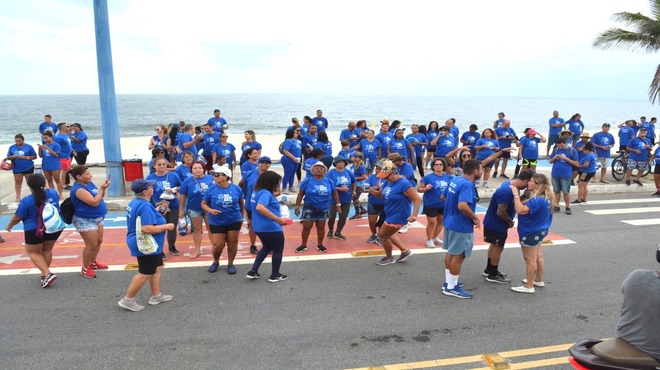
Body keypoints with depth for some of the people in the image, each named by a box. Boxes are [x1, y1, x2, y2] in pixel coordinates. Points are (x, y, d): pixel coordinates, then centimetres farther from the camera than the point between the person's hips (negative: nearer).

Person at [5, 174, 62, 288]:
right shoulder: (53, 193, -6)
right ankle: (45, 273, 28)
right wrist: (44, 188, 31)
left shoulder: (26, 201, -18)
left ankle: (47, 274, -3)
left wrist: (9, 226, 12)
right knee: (47, 250, 21)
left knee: (32, 252, 13)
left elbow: (17, 218, -7)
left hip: (35, 231, -5)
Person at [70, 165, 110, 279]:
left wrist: (103, 188, -4)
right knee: (91, 245, -4)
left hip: (97, 218, 10)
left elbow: (100, 196, 15)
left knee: (99, 242, 19)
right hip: (85, 221, -10)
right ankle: (85, 268, 14)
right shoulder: (78, 189, -24)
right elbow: (94, 202, -28)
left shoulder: (89, 184, 3)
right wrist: (101, 188, -19)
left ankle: (93, 262, 38)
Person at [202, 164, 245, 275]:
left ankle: (230, 264, 27)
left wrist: (241, 217, 15)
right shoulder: (211, 189, -9)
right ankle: (216, 262, 29)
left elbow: (242, 204, 9)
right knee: (218, 245, 0)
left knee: (232, 243, 8)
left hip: (234, 221, 1)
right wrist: (210, 210, -20)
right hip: (216, 222, -1)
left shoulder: (236, 189, -7)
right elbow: (203, 204, 0)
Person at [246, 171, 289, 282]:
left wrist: (276, 195, 6)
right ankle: (275, 275, 24)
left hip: (261, 227, 9)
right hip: (271, 228, -9)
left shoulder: (258, 191, 8)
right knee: (278, 250, 12)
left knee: (267, 248, 28)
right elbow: (260, 207, -36)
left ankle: (253, 271, 22)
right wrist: (277, 219, -36)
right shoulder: (265, 193, -21)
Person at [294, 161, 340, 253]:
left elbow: (335, 193, 11)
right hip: (309, 208, -2)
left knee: (321, 227, 11)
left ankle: (320, 245, 27)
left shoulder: (329, 181, -1)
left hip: (324, 209, 2)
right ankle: (303, 245, 18)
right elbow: (300, 195, -3)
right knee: (306, 227, 3)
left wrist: (338, 205, 8)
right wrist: (297, 206, -5)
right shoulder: (307, 181, -7)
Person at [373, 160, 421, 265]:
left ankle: (389, 258, 28)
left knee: (383, 235, 5)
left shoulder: (404, 184, -27)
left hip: (398, 216, -9)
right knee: (387, 234, 25)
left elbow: (417, 199, -27)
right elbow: (380, 194, 13)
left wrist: (414, 215, -35)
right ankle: (405, 251, 37)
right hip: (390, 214, 9)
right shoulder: (387, 182, -2)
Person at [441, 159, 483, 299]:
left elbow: (443, 197, 17)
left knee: (451, 253, 19)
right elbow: (462, 206, -36)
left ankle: (448, 282, 32)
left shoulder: (455, 180, 5)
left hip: (450, 222, 10)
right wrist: (475, 217, -22)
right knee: (458, 256, 3)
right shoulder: (467, 185, -24)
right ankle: (451, 288, 13)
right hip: (461, 226, -9)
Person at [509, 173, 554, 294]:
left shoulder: (537, 200, -30)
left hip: (530, 233, -10)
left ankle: (529, 287, 12)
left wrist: (516, 194, -32)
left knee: (530, 260, 2)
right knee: (538, 257, 22)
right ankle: (539, 280, 37)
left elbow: (520, 210, -39)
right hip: (539, 231, 10)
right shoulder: (545, 198, 3)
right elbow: (526, 206, 15)